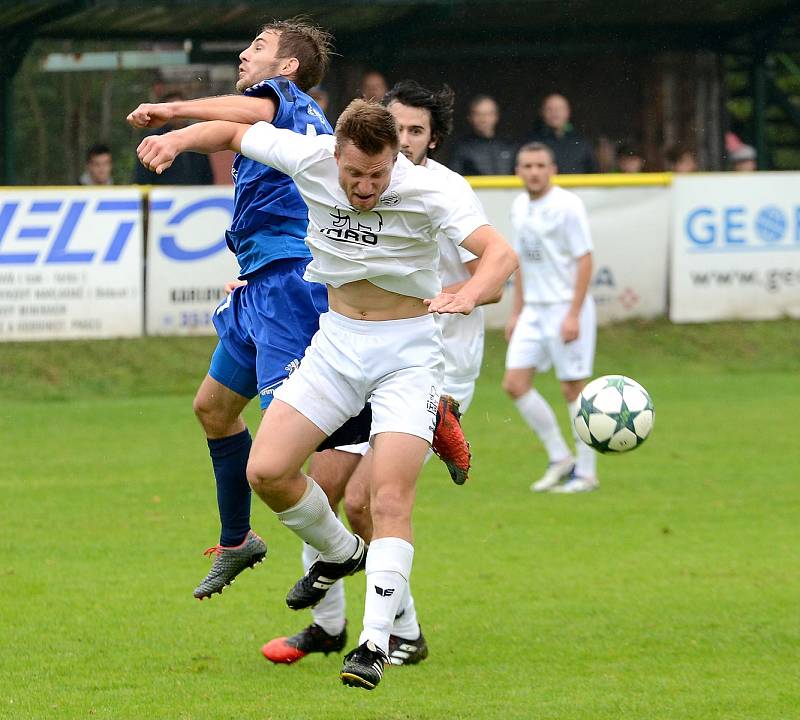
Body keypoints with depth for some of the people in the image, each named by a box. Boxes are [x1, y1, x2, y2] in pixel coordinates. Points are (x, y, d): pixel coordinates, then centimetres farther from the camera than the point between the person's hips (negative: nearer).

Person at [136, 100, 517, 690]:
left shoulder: (425, 191, -22)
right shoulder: (309, 159, -11)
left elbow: (500, 253, -33)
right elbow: (234, 132, 6)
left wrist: (469, 293, -54)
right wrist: (179, 139, -14)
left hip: (407, 350, -4)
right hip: (335, 341, 4)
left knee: (390, 495, -18)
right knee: (266, 471, -6)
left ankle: (376, 642, -15)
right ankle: (340, 553, 22)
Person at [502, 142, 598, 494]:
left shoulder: (567, 205, -12)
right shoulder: (519, 207, 10)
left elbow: (584, 260, -14)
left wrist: (573, 315, -19)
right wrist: (516, 312, 17)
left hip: (566, 308, -7)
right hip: (534, 309, 7)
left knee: (573, 388, -3)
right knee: (515, 383, -1)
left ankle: (585, 472, 7)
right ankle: (560, 459, 10)